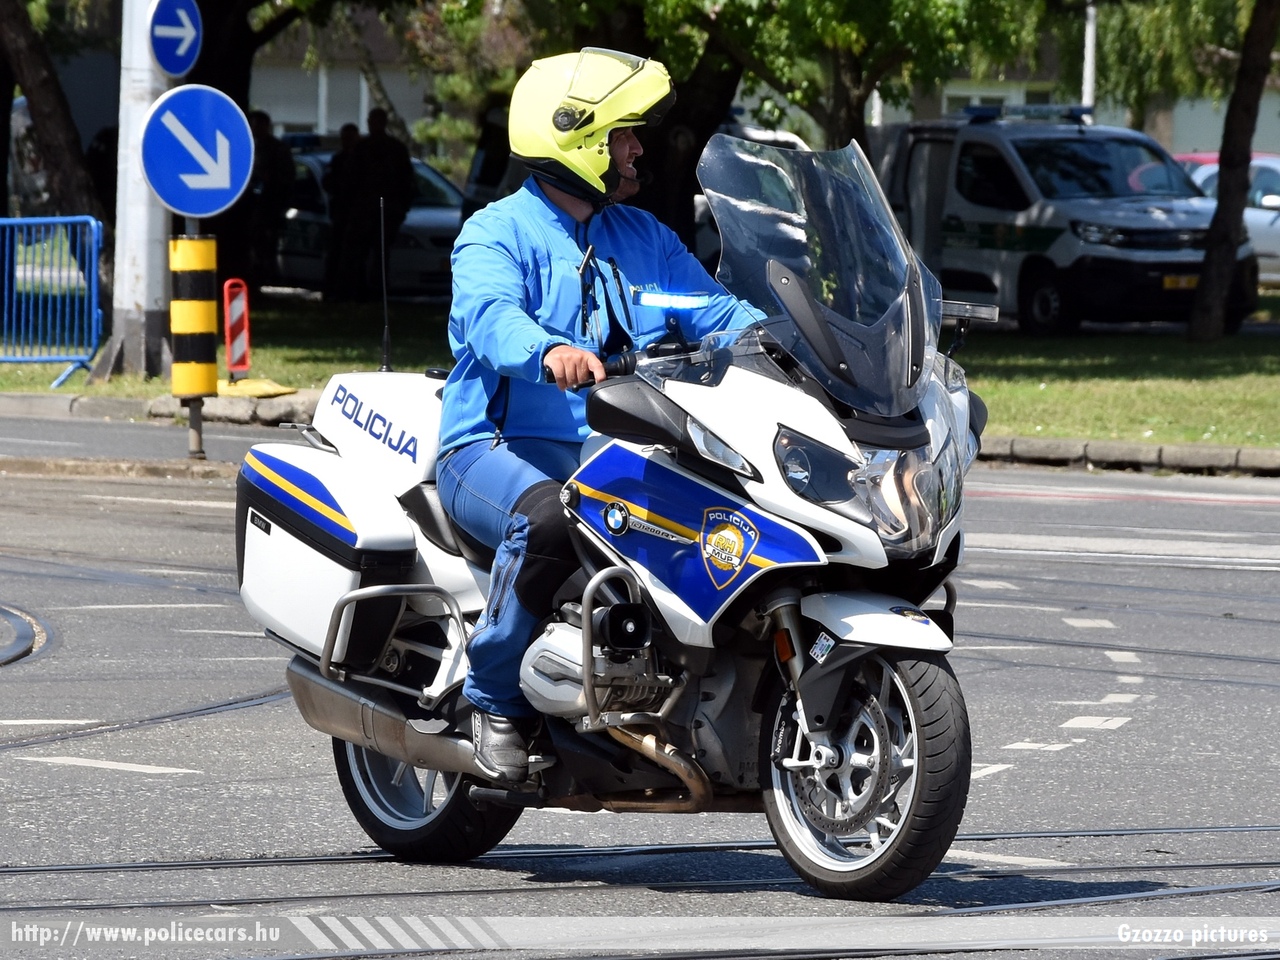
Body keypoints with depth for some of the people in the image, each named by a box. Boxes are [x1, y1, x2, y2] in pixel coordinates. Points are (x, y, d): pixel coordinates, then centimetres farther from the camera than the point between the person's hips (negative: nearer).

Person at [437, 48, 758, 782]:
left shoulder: (643, 237, 20)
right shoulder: (498, 233, -2)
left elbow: (714, 309, 9)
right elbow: (489, 313, -23)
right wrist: (548, 351, -47)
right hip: (500, 448, -6)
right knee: (549, 519, -40)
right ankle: (497, 695, -21)